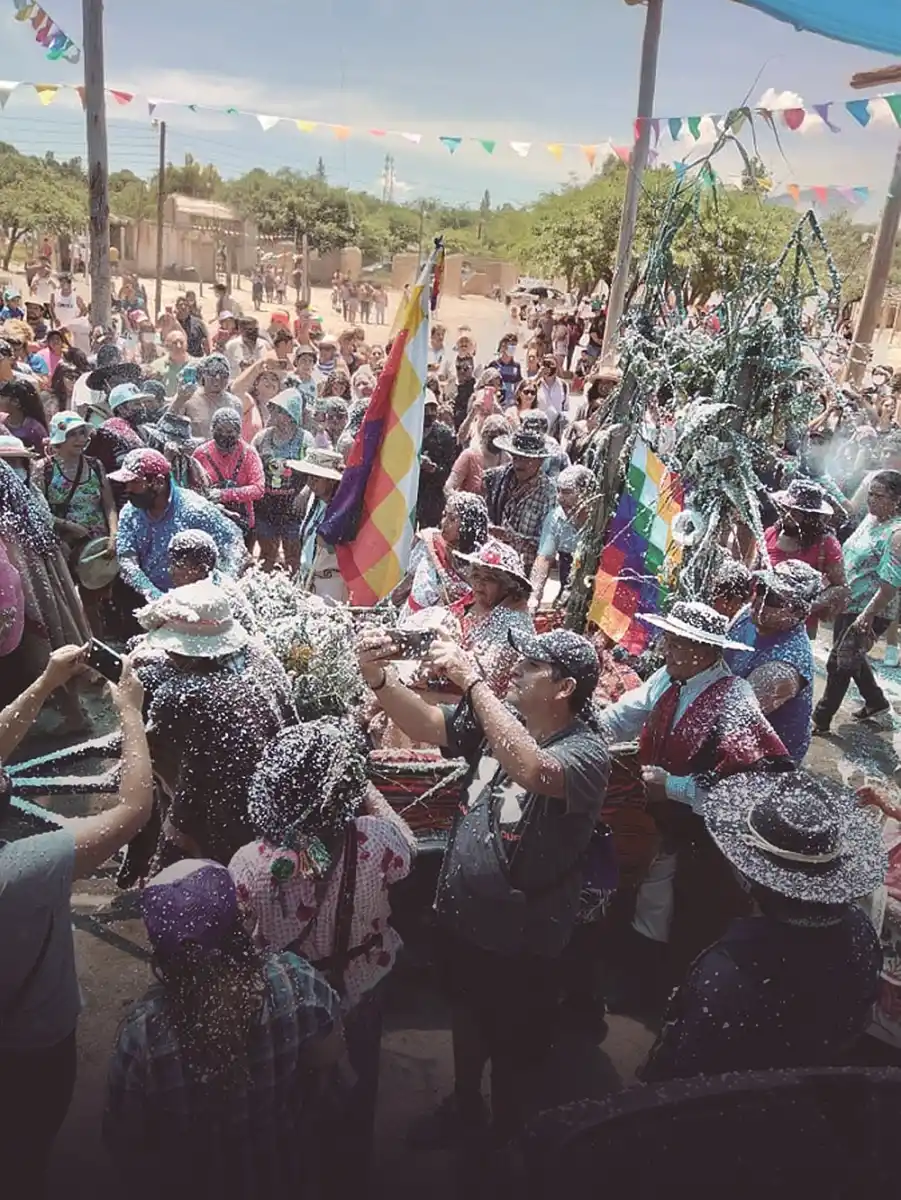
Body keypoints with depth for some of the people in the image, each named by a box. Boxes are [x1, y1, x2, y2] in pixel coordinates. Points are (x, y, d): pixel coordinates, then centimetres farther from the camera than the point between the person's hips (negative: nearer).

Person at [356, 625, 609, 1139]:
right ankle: (464, 1107, 58)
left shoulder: (587, 752, -27)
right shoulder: (502, 719, -6)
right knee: (467, 1025, 31)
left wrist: (472, 678, -43)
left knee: (514, 1053, 19)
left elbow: (531, 770, -47)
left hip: (522, 942, -6)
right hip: (462, 920, 7)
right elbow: (426, 724, -8)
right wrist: (380, 678, -27)